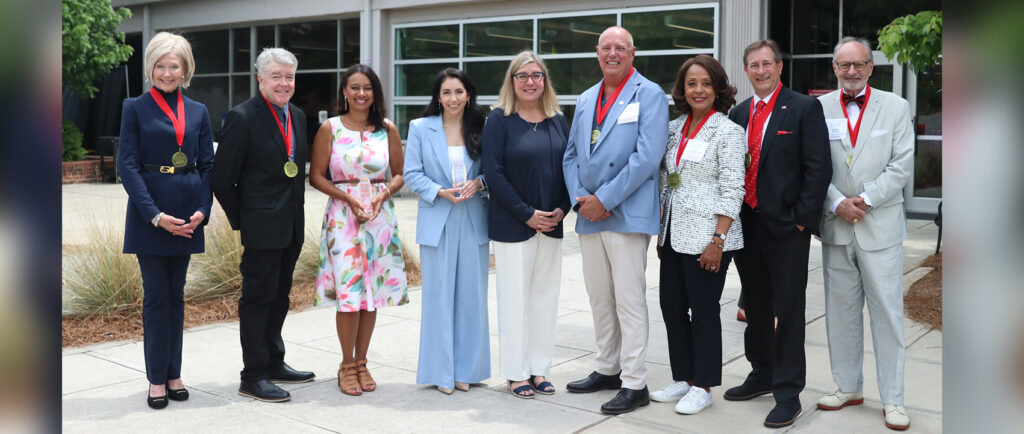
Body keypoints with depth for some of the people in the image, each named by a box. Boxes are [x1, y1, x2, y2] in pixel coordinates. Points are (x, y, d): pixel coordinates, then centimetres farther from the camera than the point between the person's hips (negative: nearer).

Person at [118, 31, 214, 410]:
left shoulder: (197, 112, 8)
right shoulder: (135, 108, -1)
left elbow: (207, 165, 7)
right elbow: (128, 166, -7)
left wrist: (202, 210, -7)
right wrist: (156, 215, -16)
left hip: (187, 216, 3)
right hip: (149, 214, -3)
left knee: (176, 295, 11)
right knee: (156, 296, 1)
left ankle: (173, 374, 20)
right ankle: (157, 379, 11)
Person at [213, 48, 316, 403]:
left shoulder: (298, 116, 11)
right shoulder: (242, 117, -12)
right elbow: (222, 179, -11)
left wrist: (297, 211, 12)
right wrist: (240, 222, -7)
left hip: (291, 227, 7)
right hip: (262, 227, -7)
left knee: (278, 297, 17)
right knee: (257, 299, 1)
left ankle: (274, 363, 30)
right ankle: (253, 377, 10)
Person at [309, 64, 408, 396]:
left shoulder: (387, 129, 7)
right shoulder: (330, 128, 1)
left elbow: (400, 173, 10)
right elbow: (316, 176, 0)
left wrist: (383, 193, -10)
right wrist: (348, 197, -12)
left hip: (380, 216, 3)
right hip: (342, 215, -2)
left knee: (373, 290, 5)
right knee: (348, 291, -6)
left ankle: (361, 362, 18)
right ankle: (347, 364, 9)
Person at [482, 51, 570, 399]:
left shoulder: (557, 120, 9)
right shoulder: (499, 119, -5)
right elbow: (493, 173, -11)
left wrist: (562, 208, -5)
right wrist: (527, 214, -14)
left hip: (551, 224, 5)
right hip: (512, 224, -5)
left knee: (545, 296, 9)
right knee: (515, 298, 1)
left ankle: (539, 368, 21)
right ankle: (516, 373, 14)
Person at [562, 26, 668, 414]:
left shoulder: (649, 95, -4)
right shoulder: (585, 100, 16)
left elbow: (647, 156, -15)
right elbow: (571, 155, 14)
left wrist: (603, 199, -16)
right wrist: (579, 199, -3)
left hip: (627, 215, -6)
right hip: (589, 216, 7)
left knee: (628, 300, -4)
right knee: (599, 298, 14)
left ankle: (634, 384, 5)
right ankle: (607, 369, 28)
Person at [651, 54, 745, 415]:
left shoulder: (728, 131, -8)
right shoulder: (675, 128, 11)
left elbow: (732, 191, -12)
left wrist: (718, 241, -17)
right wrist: (661, 234, 13)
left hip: (706, 239, -6)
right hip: (674, 236, 7)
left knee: (703, 311, 2)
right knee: (672, 308, 10)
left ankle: (702, 386, 16)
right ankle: (683, 378, 25)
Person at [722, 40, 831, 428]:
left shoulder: (804, 108, -5)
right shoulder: (739, 113, 13)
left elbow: (818, 168, -9)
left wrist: (801, 218, -13)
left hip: (786, 228, -6)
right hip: (747, 225, 6)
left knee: (788, 311, -1)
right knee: (756, 306, 16)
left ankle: (788, 393, 8)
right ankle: (762, 375, 32)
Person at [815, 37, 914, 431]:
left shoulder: (896, 107, 4)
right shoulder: (819, 109, 5)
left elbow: (901, 165, -3)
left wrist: (865, 199, -12)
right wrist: (837, 203, -11)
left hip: (880, 225, -1)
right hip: (836, 226, 2)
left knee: (888, 314, 0)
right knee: (841, 312, 10)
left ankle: (892, 399, 9)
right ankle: (848, 387, 23)